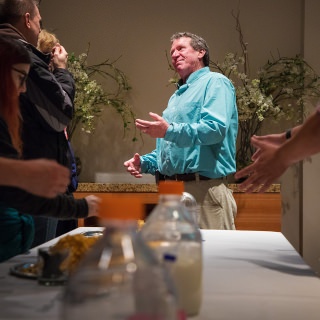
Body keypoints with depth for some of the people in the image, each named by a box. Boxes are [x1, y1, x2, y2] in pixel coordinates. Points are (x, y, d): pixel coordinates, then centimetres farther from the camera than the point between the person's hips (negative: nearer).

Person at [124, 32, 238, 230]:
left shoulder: (215, 82, -2)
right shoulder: (176, 96, 26)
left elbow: (216, 128, -19)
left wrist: (169, 131, -24)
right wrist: (144, 163, 12)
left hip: (204, 188, -8)